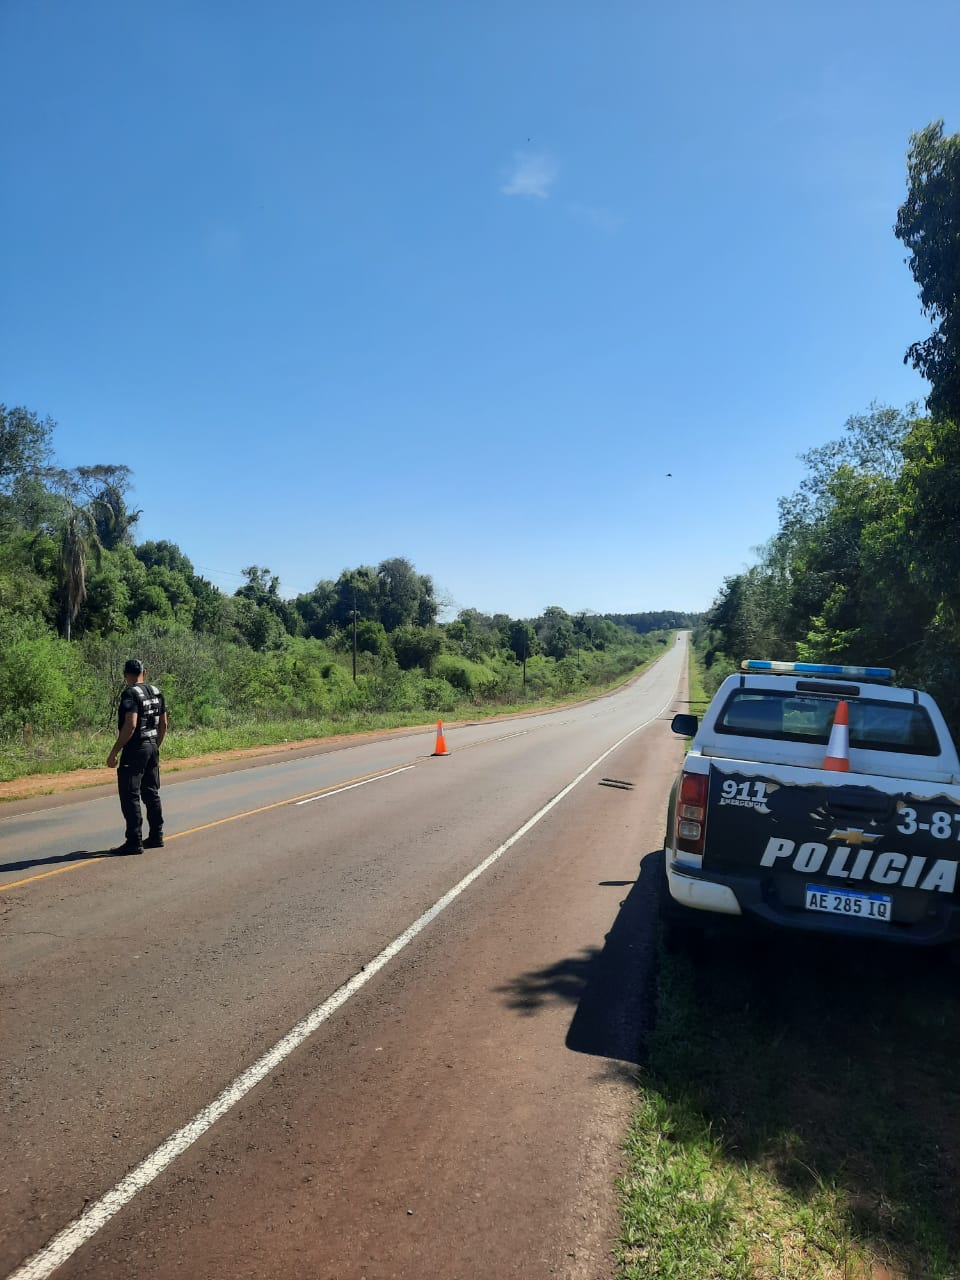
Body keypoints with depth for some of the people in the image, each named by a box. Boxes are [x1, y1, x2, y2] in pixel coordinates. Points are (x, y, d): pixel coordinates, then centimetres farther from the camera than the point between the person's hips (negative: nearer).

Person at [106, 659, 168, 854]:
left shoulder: (130, 694, -14)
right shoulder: (156, 692, 11)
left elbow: (131, 725, -23)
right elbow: (164, 724, 14)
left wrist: (114, 752, -20)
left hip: (134, 750, -8)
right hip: (152, 749, 8)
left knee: (130, 796, -3)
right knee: (151, 794, 15)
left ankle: (134, 842, -3)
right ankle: (156, 836, 21)